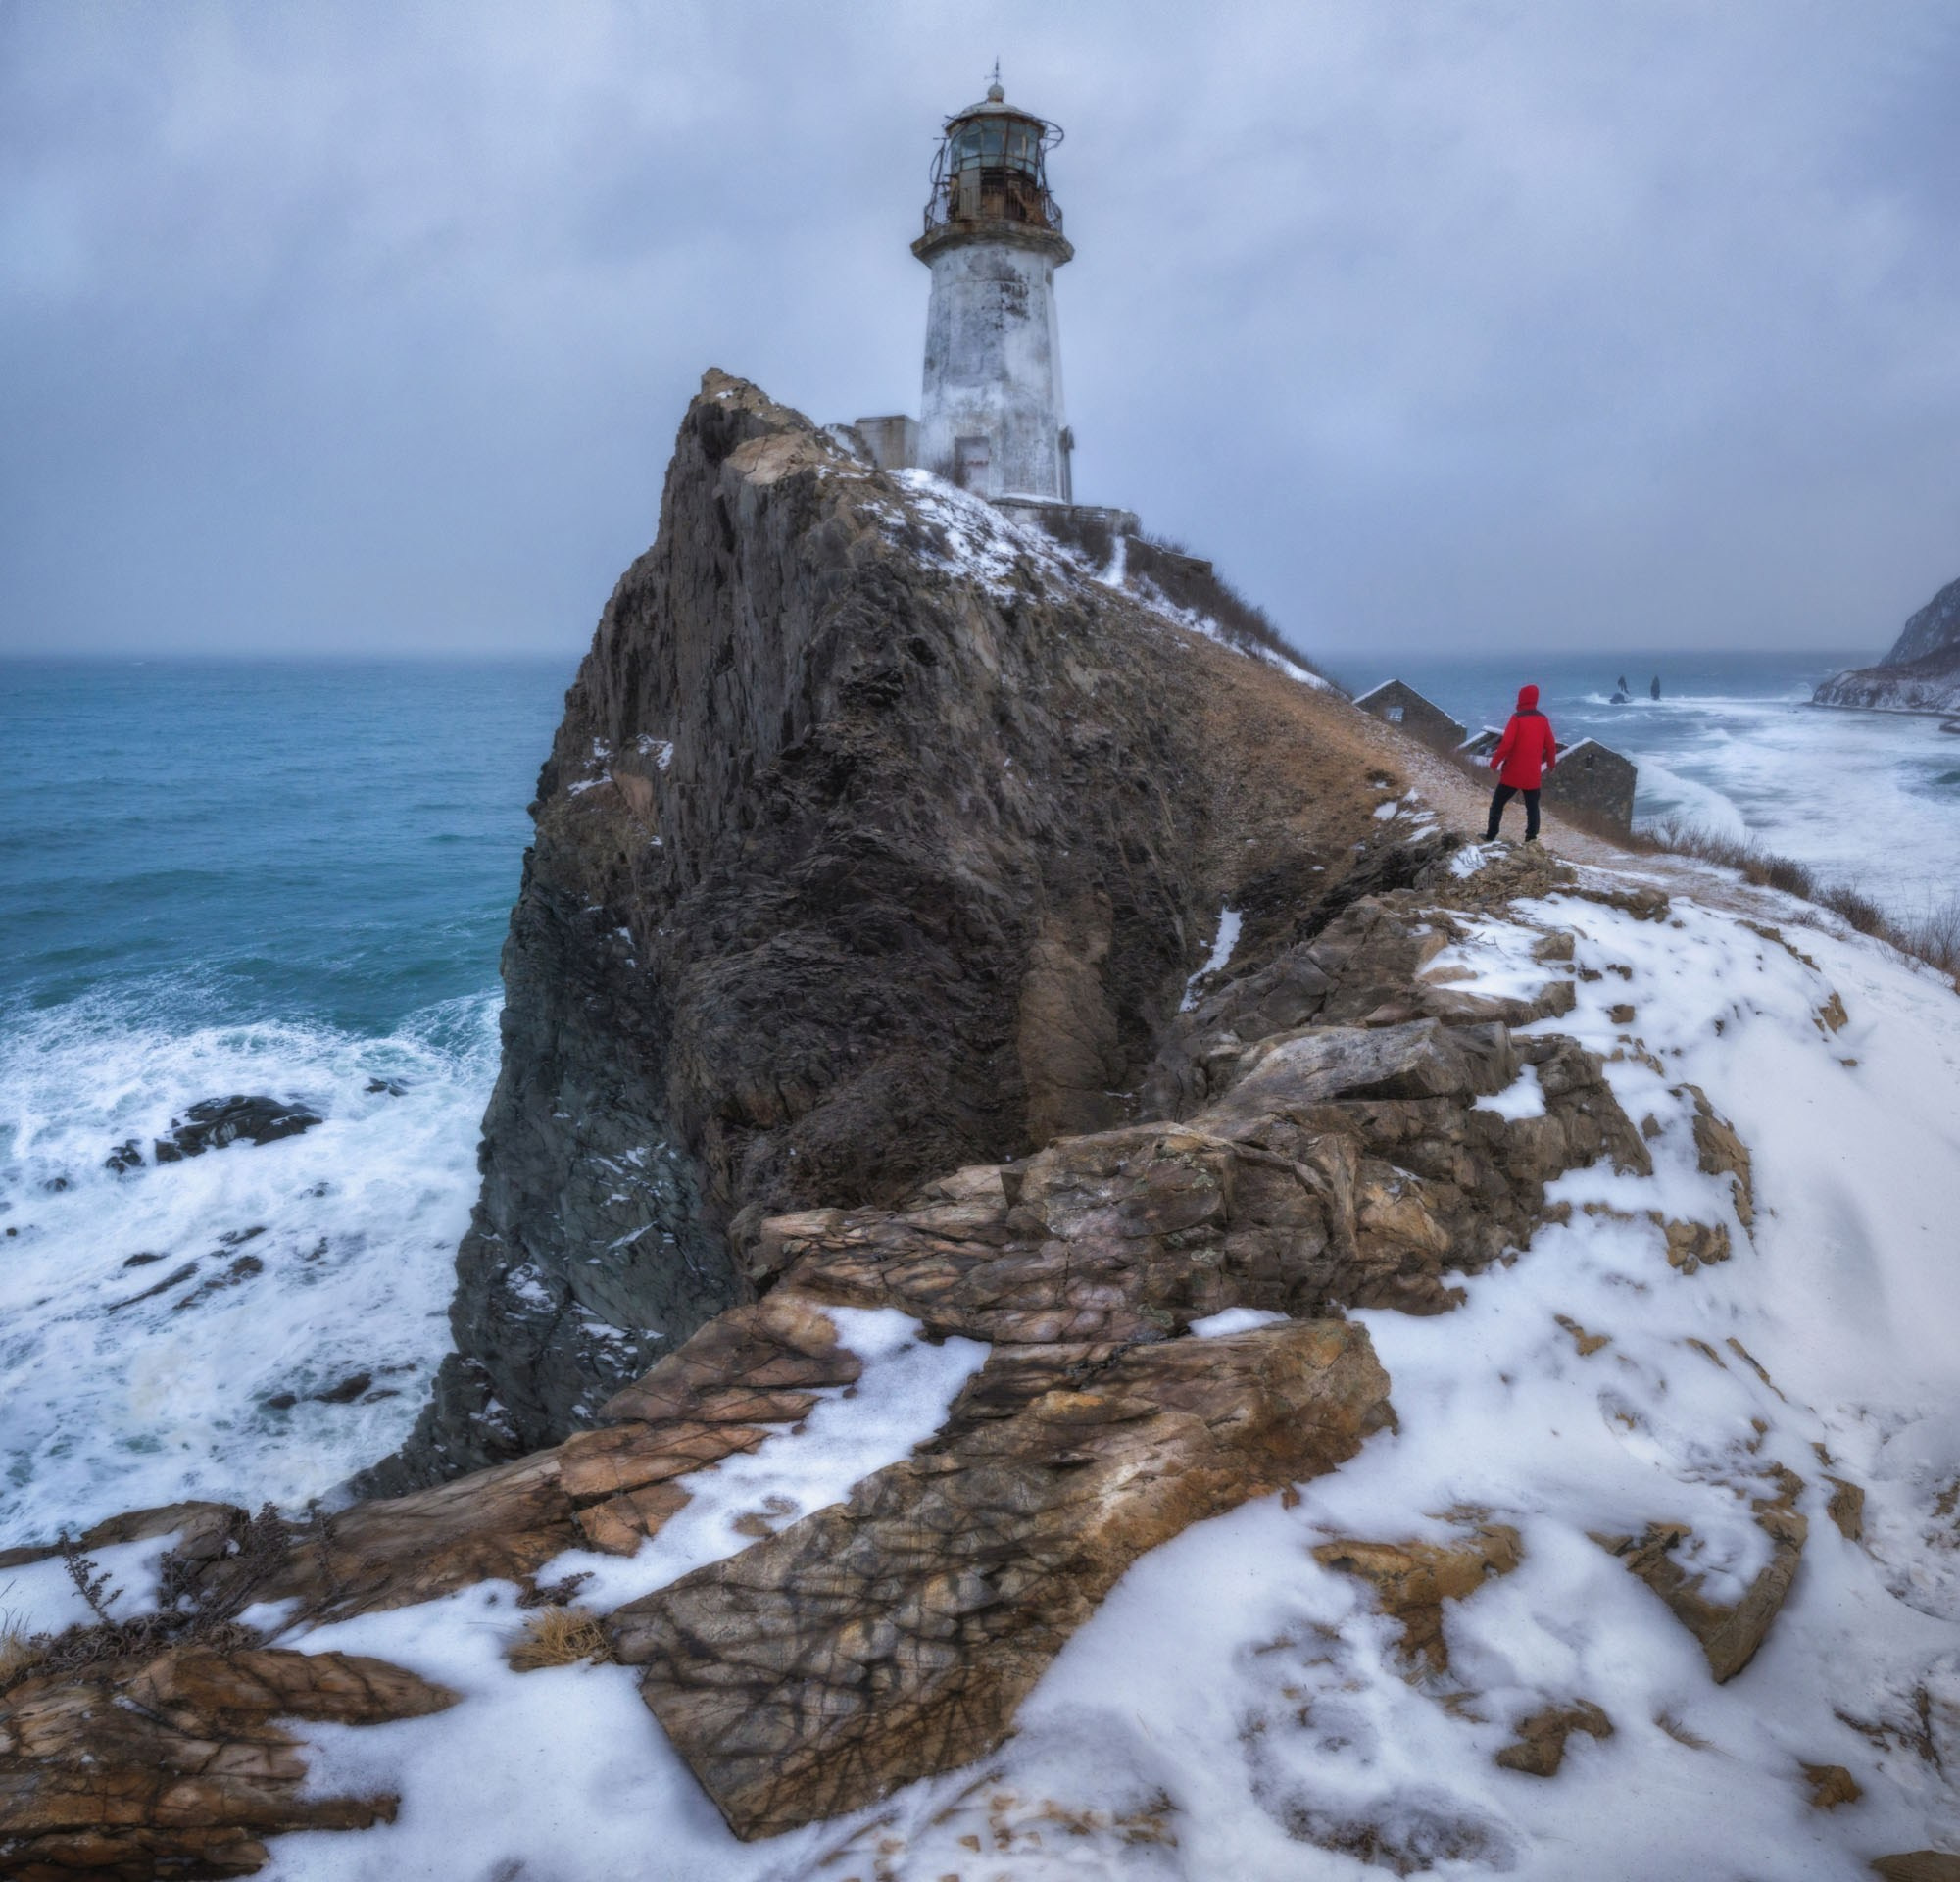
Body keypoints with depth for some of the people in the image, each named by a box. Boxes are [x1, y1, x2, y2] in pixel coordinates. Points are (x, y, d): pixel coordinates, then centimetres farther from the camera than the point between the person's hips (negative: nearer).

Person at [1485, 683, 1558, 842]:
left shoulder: (1517, 718, -11)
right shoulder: (1543, 719, 3)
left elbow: (1506, 744, -17)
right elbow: (1551, 745, 8)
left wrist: (1494, 763, -7)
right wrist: (1551, 763, 25)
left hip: (1513, 772, -4)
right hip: (1533, 774, 4)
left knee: (1497, 804, 8)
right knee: (1532, 806, 14)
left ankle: (1491, 836, 9)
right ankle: (1531, 836, 6)